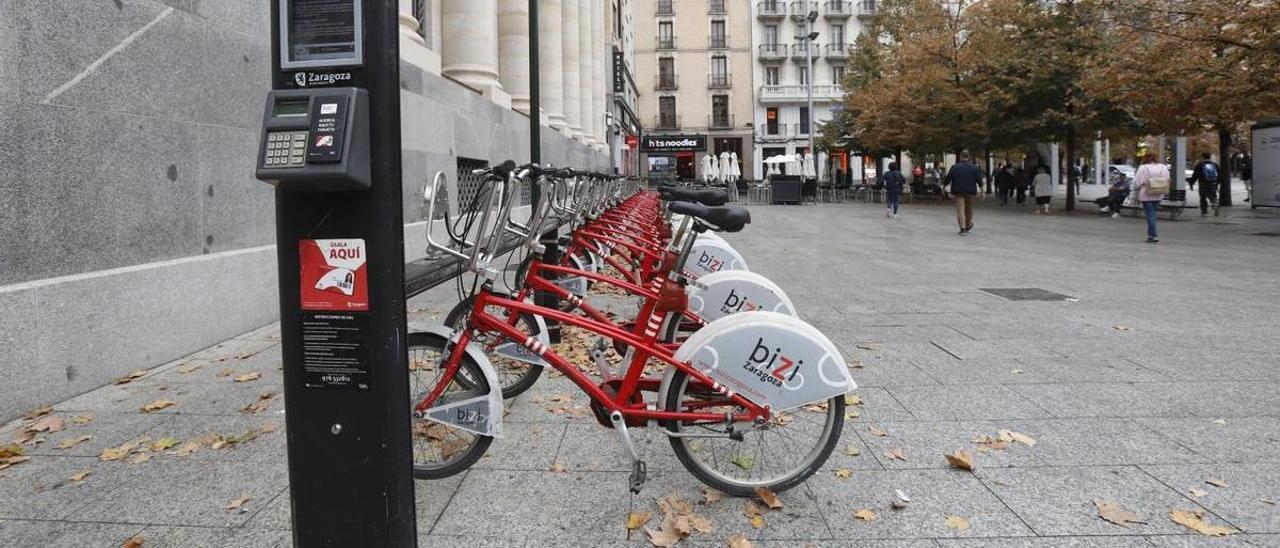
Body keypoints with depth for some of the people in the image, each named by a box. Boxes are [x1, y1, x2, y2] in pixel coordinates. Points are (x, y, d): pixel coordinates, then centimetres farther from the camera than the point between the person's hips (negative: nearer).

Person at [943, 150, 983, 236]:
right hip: (970, 191, 1)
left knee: (960, 209, -4)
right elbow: (979, 180, -1)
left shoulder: (954, 167, -3)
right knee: (968, 209, 17)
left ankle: (963, 228, -14)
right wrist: (982, 190, 7)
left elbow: (948, 178, 2)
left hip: (958, 191, -1)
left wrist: (944, 184, 20)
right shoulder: (974, 168, -1)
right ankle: (968, 225, 33)